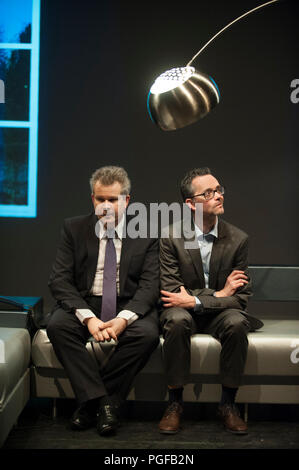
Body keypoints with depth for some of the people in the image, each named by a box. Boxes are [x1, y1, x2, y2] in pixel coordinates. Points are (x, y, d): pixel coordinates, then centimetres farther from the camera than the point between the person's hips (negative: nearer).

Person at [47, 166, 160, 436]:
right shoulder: (74, 228, 3)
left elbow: (150, 285, -6)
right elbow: (60, 280, -5)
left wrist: (123, 319, -24)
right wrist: (88, 317, -21)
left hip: (130, 305, -1)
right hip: (85, 304, 1)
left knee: (148, 333, -31)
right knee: (57, 325, -29)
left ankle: (90, 401, -16)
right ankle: (101, 401, -20)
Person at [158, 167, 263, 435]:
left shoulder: (238, 239, -4)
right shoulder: (171, 238, -7)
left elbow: (242, 297, -6)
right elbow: (171, 292, -10)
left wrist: (196, 301, -18)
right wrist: (219, 293, -14)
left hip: (221, 312, 1)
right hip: (184, 310, -1)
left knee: (237, 323, -32)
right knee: (177, 320, -35)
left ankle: (228, 404, -13)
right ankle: (175, 403, -18)